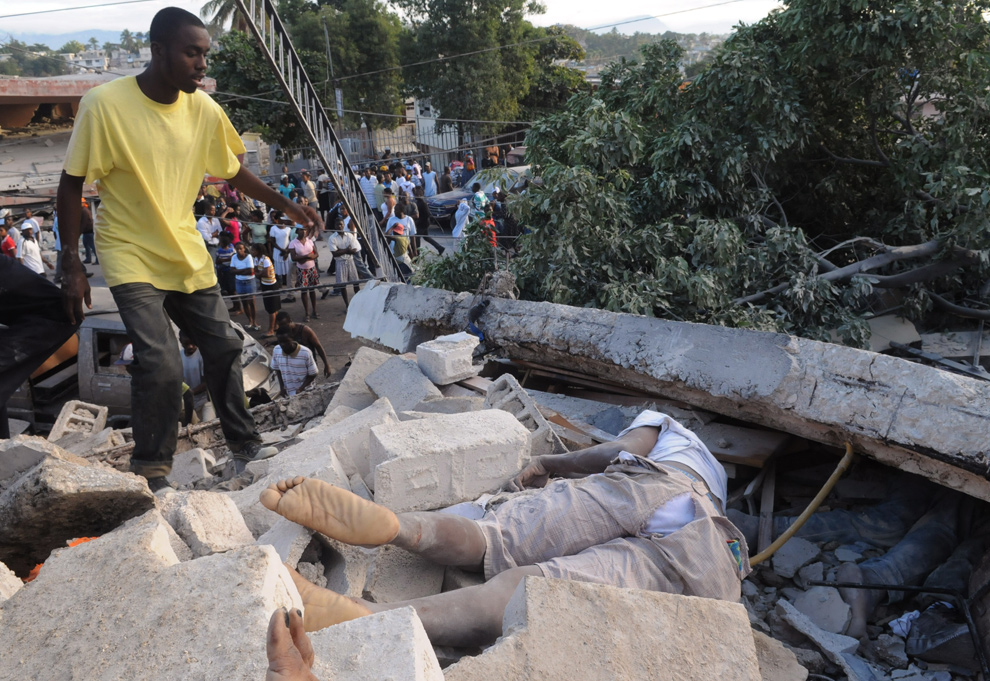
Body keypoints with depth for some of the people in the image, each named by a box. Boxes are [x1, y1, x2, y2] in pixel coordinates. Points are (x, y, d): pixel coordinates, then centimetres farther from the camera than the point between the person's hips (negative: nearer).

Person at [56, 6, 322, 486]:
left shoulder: (204, 110, -4)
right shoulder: (104, 105, -17)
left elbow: (233, 171, 11)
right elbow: (71, 184, -10)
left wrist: (285, 204, -1)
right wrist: (71, 266, -12)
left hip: (188, 255, 5)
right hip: (132, 258, -5)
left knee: (224, 347, 8)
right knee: (160, 365, -17)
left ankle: (244, 448, 26)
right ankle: (150, 477, 3)